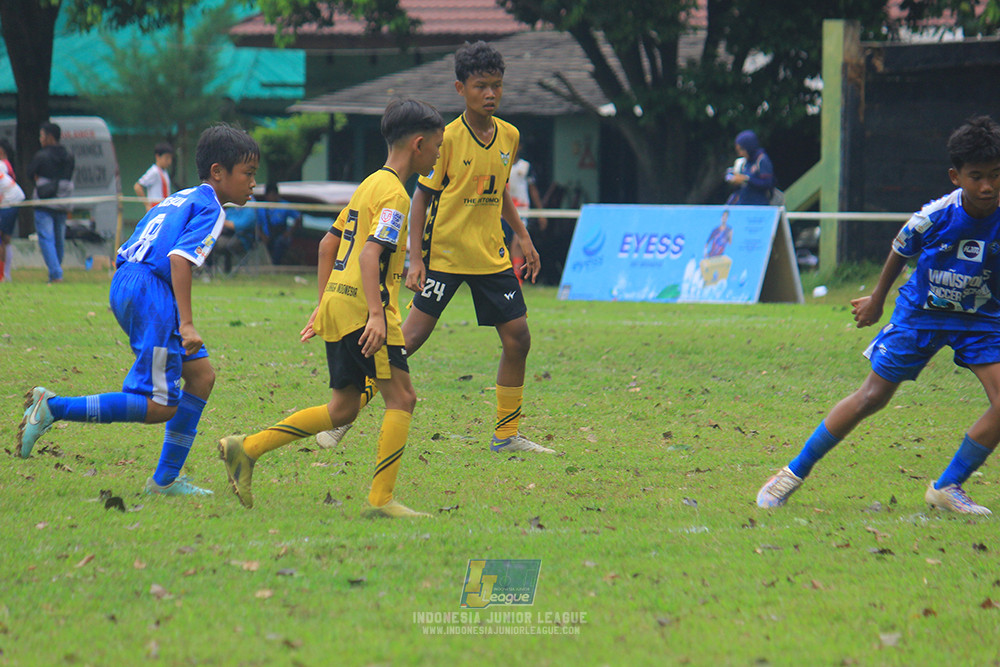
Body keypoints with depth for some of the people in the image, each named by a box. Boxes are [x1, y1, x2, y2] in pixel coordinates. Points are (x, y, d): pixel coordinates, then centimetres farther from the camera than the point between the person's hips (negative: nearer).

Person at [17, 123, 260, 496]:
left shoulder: (177, 200, 25)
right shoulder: (210, 208, -2)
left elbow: (122, 254, 24)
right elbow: (179, 258, -18)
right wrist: (186, 325, -22)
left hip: (126, 284, 10)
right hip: (150, 291, -10)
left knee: (201, 374, 13)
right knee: (160, 406, -9)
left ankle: (166, 480, 10)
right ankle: (53, 407, -14)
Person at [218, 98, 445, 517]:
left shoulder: (369, 185, 20)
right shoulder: (393, 194, -10)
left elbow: (328, 244, 24)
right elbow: (370, 253, -22)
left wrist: (323, 307, 26)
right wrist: (377, 314, -29)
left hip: (337, 305, 9)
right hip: (363, 307, -9)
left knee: (342, 410, 12)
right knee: (401, 397, -6)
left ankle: (247, 449, 8)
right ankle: (380, 499, -11)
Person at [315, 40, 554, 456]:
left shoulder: (509, 137, 4)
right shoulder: (448, 138, -12)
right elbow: (421, 198, -7)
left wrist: (523, 237, 16)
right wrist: (416, 259, -13)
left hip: (491, 257, 5)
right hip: (444, 253, -5)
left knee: (517, 337, -1)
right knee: (413, 335, -9)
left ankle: (506, 435, 11)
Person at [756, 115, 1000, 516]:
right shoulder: (935, 216, -23)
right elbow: (900, 251, 0)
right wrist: (877, 300, 12)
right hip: (920, 312, -2)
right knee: (871, 398, 1)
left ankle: (948, 488, 1)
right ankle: (795, 473, 15)